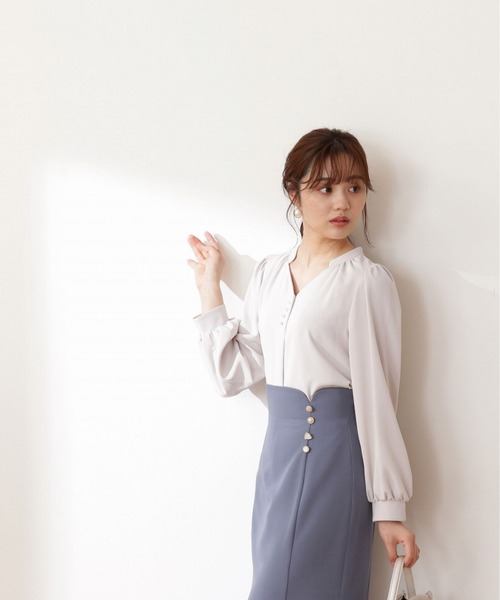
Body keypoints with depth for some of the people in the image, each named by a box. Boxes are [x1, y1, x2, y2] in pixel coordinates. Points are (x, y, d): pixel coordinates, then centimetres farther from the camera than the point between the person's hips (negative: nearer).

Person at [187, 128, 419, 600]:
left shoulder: (368, 282, -9)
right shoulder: (268, 273, 8)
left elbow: (377, 396, -10)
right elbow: (234, 372, 8)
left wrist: (389, 506, -10)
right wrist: (209, 288, 8)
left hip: (334, 452, -6)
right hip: (278, 447, 6)